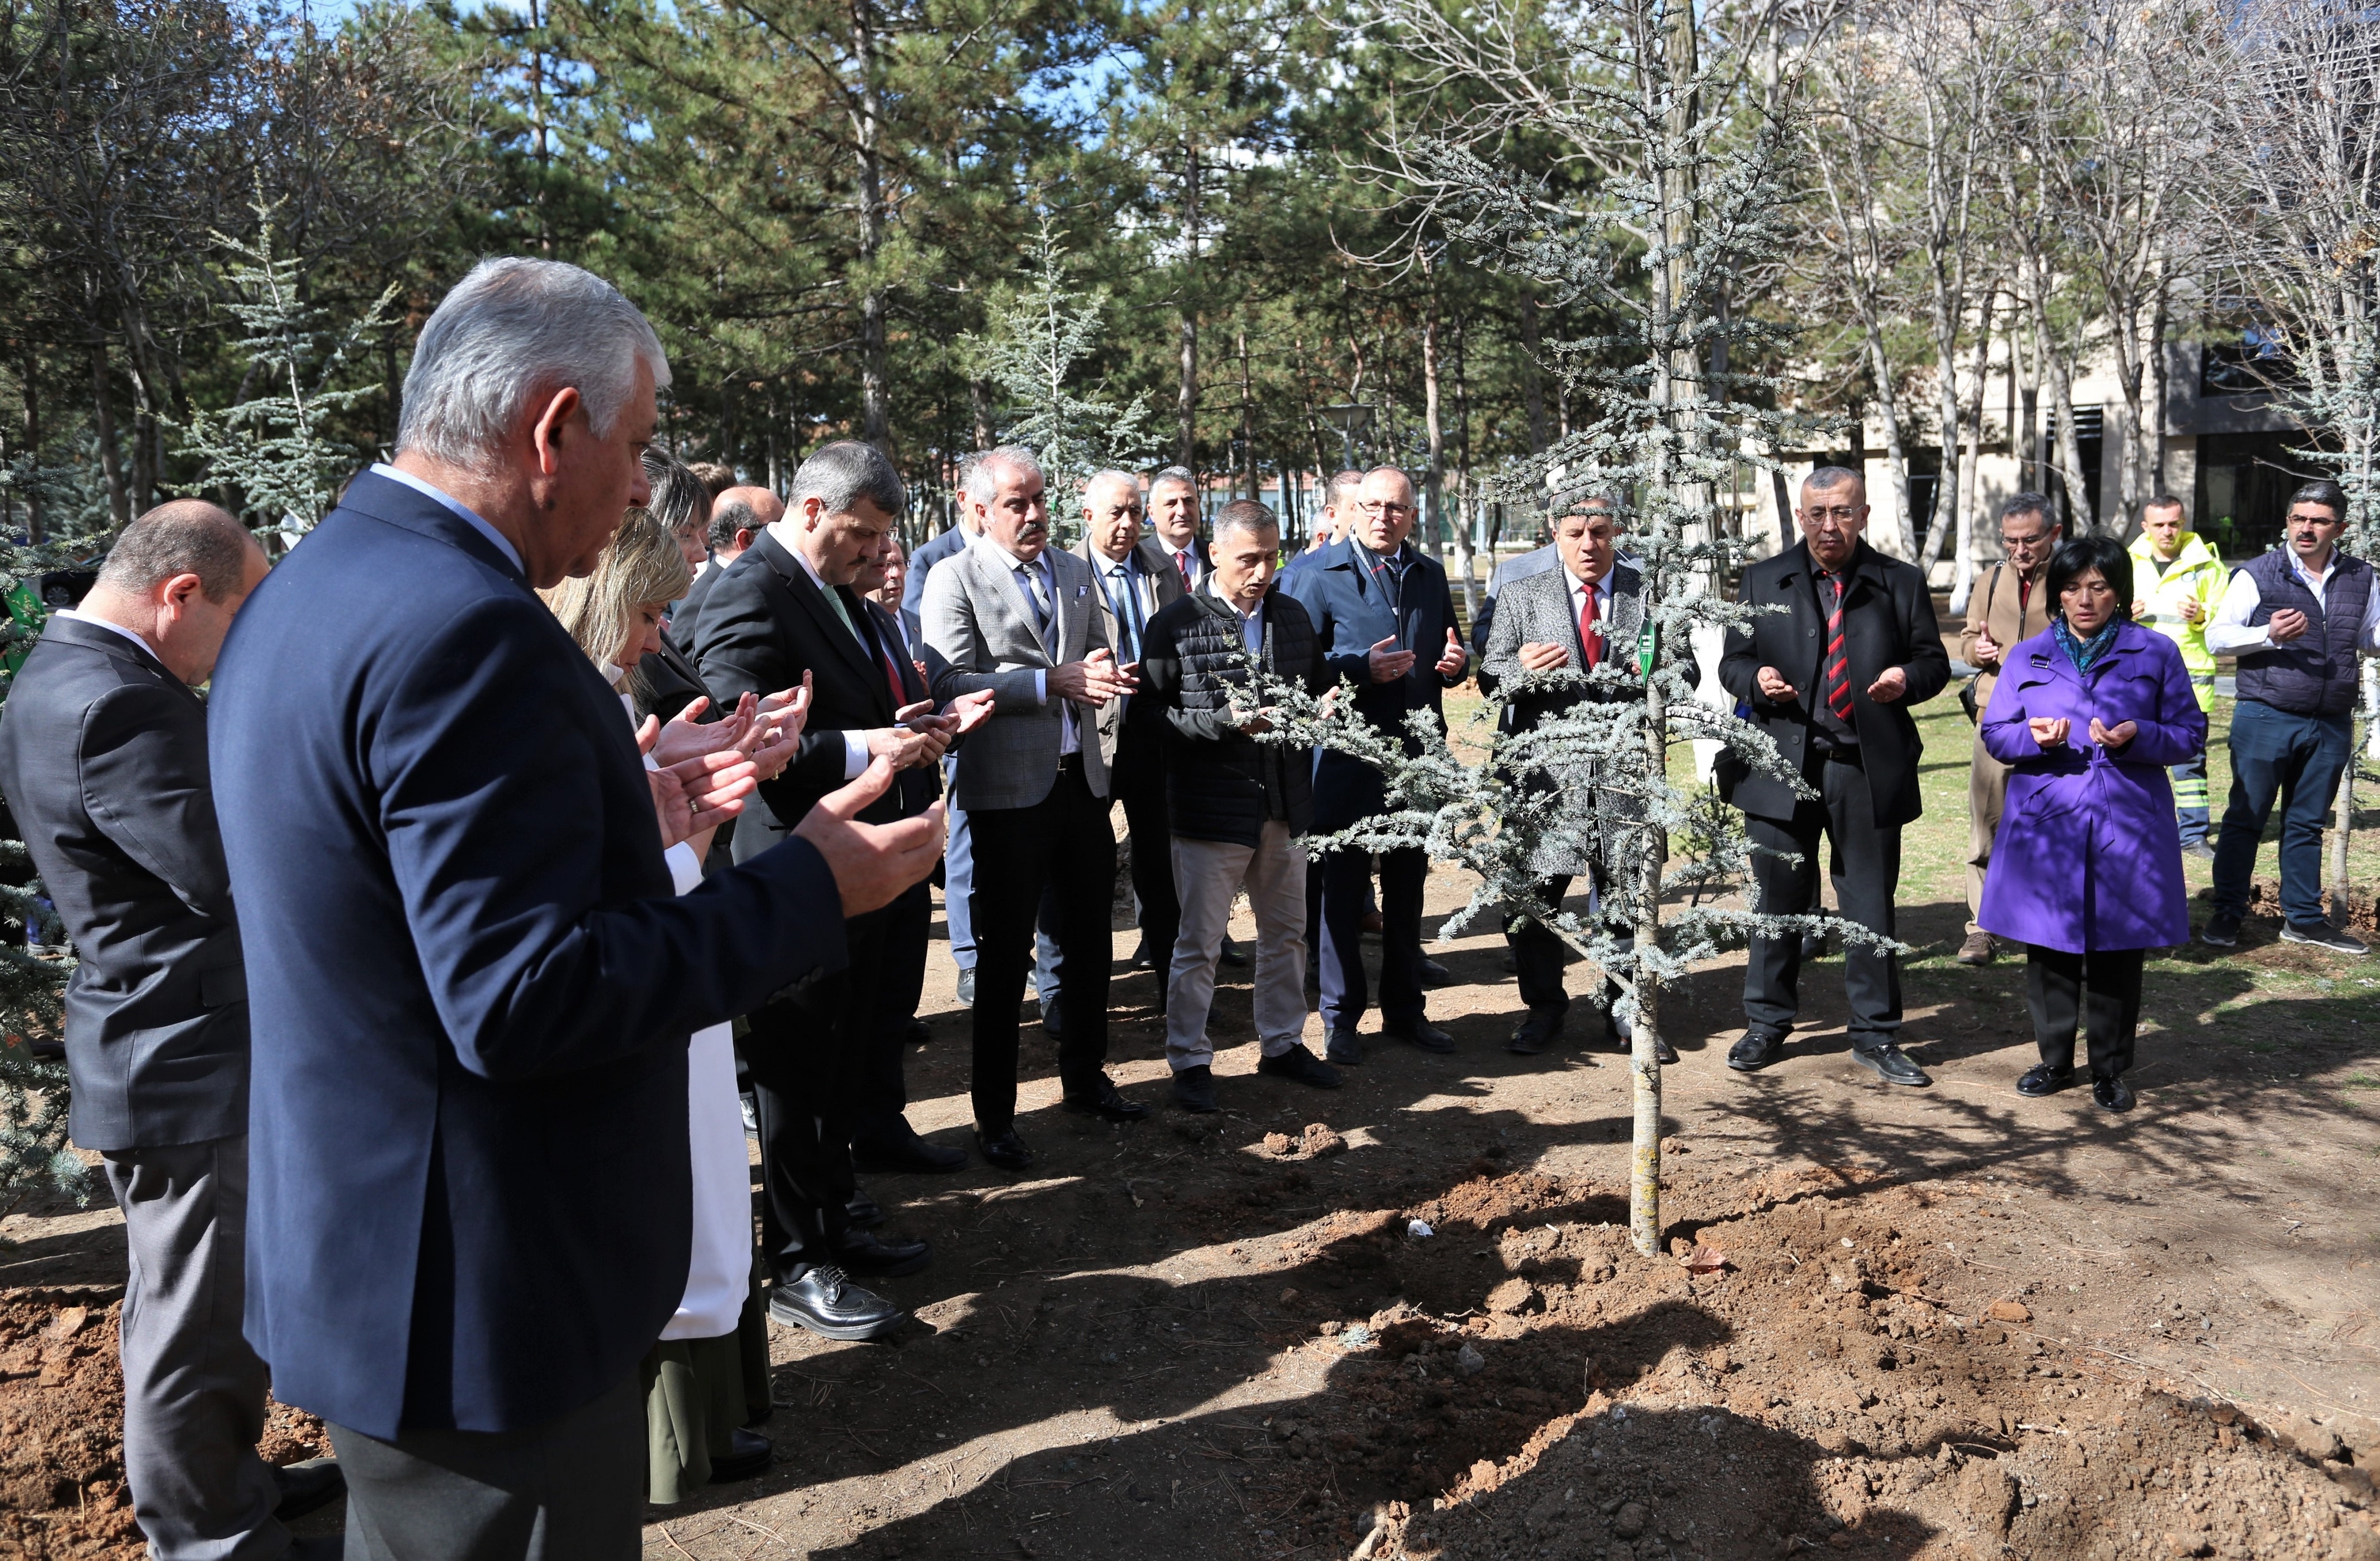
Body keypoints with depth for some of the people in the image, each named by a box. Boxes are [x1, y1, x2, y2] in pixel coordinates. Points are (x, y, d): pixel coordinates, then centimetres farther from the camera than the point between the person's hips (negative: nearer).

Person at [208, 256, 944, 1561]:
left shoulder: (305, 591, 7)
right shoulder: (463, 628, -25)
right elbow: (522, 1000, -27)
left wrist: (619, 811, 11)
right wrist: (812, 886, -21)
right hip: (484, 1303, -10)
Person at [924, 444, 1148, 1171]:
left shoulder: (1075, 571, 12)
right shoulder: (954, 579, -7)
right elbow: (950, 686, -17)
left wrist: (1100, 676, -4)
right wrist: (1053, 681, -22)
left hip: (1081, 778, 6)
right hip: (1009, 789, -6)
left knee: (1090, 941, 16)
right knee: (1005, 954, 3)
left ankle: (1086, 1080, 34)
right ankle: (995, 1113, 16)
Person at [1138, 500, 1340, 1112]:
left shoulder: (1293, 616, 9)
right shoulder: (1176, 624, -8)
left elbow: (1319, 687, 20)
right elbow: (1152, 714, -12)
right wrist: (1226, 721, -22)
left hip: (1285, 804, 6)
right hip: (1212, 807, -6)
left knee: (1286, 932, 17)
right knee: (1199, 942, 3)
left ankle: (1282, 1043, 33)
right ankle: (1189, 1061, 16)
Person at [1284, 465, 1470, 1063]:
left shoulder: (1430, 574, 12)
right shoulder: (1322, 576, -5)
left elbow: (1449, 652, 21)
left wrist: (1455, 660, -3)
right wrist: (1362, 668, -21)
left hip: (1415, 760, 5)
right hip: (1347, 761, -5)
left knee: (1407, 894, 14)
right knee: (1342, 894, 3)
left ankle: (1404, 1011, 26)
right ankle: (1340, 1019, 15)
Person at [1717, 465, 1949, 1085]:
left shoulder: (1901, 583, 6)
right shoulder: (1763, 580, 8)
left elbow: (1934, 661, 9)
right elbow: (1732, 661, 9)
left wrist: (1908, 678, -14)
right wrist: (1756, 679, -13)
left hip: (1870, 771, 0)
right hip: (1783, 764, 0)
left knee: (1871, 905, 6)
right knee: (1777, 901, 8)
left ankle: (1875, 1034, 19)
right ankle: (1767, 1023, 23)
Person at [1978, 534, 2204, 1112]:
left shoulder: (2156, 653, 5)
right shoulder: (2027, 656, 9)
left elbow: (2191, 733, 4)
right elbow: (1995, 734, 8)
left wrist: (2137, 737, -16)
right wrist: (2034, 737, -13)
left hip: (2127, 829, -1)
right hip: (2046, 830, 1)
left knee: (2119, 952, 5)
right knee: (2049, 950, 6)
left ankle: (2111, 1070, 19)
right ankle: (2054, 1060, 23)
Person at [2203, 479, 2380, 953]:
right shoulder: (2257, 575, -3)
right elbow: (2216, 637, -5)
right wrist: (2269, 635, -21)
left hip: (2332, 725, 4)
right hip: (2266, 718, -4)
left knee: (2307, 824, 12)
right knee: (2245, 818, 2)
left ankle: (2303, 919, 21)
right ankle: (2227, 914, 10)